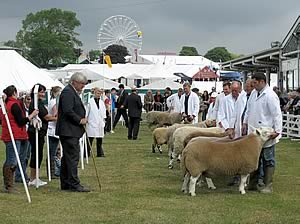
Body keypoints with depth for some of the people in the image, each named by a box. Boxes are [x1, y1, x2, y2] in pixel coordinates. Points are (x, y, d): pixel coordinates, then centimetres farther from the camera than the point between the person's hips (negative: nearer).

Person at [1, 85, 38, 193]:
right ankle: (9, 187, -8)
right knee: (12, 162, -9)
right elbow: (21, 121, -16)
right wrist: (32, 115, -6)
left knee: (9, 161, 14)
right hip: (14, 137, -10)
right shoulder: (15, 105, -13)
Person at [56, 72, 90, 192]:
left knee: (67, 157, 13)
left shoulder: (73, 92, 20)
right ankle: (74, 184, -8)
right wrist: (80, 120, -15)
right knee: (72, 157, -10)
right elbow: (68, 111, -23)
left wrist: (82, 119, 10)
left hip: (71, 131, 11)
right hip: (68, 131, -11)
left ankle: (65, 184, 18)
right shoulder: (67, 92, -14)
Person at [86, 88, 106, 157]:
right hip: (92, 123, -5)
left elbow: (104, 111, 18)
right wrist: (86, 118, -3)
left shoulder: (102, 102, 11)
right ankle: (87, 153, -3)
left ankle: (100, 153, 13)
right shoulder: (90, 102, -4)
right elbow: (87, 111, 0)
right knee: (90, 138, -6)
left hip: (100, 123, 5)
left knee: (100, 139, 7)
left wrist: (104, 119, 11)